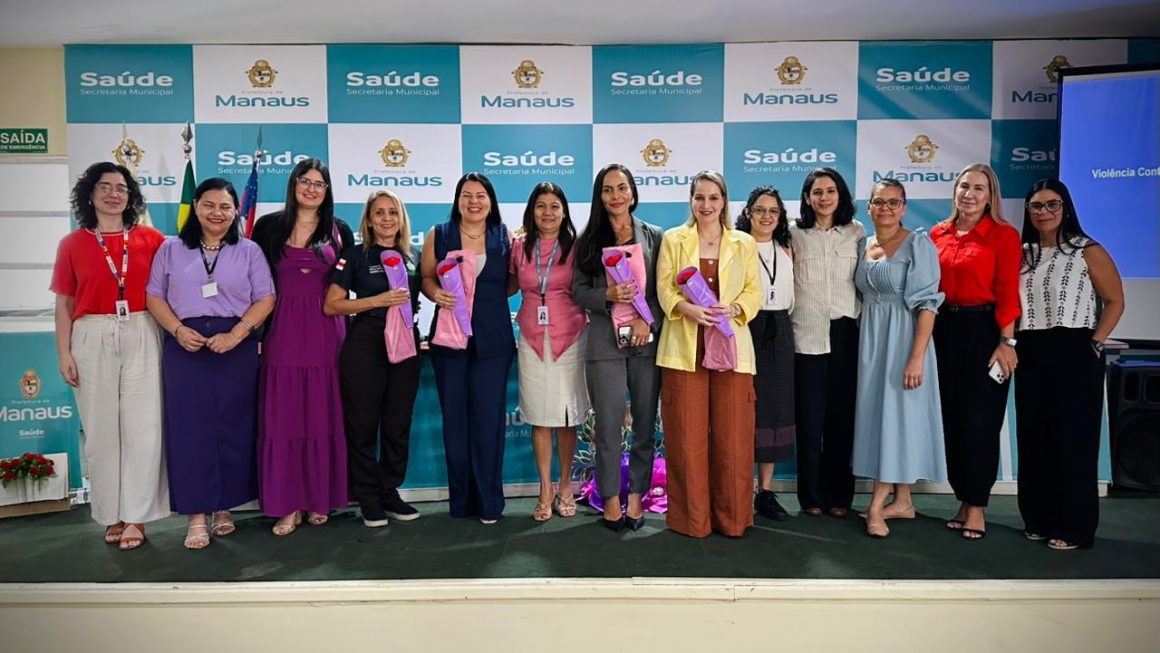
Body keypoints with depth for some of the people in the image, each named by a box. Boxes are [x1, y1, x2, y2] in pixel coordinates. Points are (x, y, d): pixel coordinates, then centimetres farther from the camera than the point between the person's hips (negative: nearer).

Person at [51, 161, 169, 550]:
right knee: (101, 428, 7)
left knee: (142, 426, -1)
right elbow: (64, 304, 7)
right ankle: (111, 514, 18)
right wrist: (64, 353, 0)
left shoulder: (151, 239, 4)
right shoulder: (72, 244, 6)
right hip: (93, 339, 1)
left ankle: (135, 516, 9)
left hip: (141, 337, -1)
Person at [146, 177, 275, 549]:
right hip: (185, 347, 0)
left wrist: (236, 333, -12)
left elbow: (265, 298, 1)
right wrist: (178, 330, -9)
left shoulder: (249, 251, 8)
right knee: (189, 427, -2)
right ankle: (196, 516, 4)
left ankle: (224, 508, 16)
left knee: (233, 427, 3)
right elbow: (154, 296, 9)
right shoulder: (171, 250, 12)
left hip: (236, 347, 0)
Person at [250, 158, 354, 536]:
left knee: (323, 416, 5)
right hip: (283, 330, 0)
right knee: (283, 417, 1)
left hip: (326, 331, 1)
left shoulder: (339, 230, 7)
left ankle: (320, 498, 17)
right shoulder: (269, 226, 5)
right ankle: (288, 505, 9)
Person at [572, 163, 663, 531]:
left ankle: (636, 497, 17)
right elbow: (578, 291, 4)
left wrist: (647, 319, -11)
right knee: (608, 426, 1)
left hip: (647, 340, 1)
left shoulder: (653, 237, 7)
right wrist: (607, 295, -14)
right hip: (605, 342, -1)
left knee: (645, 424, 6)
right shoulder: (588, 241, 7)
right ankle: (611, 498, 14)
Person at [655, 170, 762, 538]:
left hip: (731, 347, 1)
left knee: (732, 436, 3)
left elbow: (754, 291, 7)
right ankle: (692, 518, 14)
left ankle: (731, 517, 17)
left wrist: (733, 309, -13)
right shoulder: (673, 239, 8)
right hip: (685, 348, -1)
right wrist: (689, 308, -18)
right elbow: (664, 290, 1)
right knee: (687, 436, 1)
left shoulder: (744, 243, 12)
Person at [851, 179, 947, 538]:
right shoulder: (864, 246, 11)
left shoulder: (918, 242, -8)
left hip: (903, 338, -7)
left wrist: (917, 357, -21)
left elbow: (927, 303, -14)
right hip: (871, 340, 7)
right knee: (878, 412, 8)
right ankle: (902, 501, 19)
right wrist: (865, 344, 7)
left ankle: (877, 505, 1)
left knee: (896, 413, -4)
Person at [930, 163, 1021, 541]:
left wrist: (1007, 342, -14)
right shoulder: (938, 234, 8)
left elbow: (1008, 293, -9)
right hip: (944, 330, 5)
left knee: (979, 420, 2)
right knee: (951, 418, 10)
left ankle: (977, 506, 15)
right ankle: (963, 500, 23)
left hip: (984, 331, -5)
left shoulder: (1004, 235, -5)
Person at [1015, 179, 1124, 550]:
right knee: (1033, 439, 8)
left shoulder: (1088, 251, -2)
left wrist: (1095, 343, -11)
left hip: (1075, 356, -5)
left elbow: (1115, 301, -3)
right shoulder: (1022, 254, 11)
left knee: (1073, 440, -1)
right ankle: (1039, 520, 20)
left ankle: (1075, 528, 8)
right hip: (1031, 356, 5)